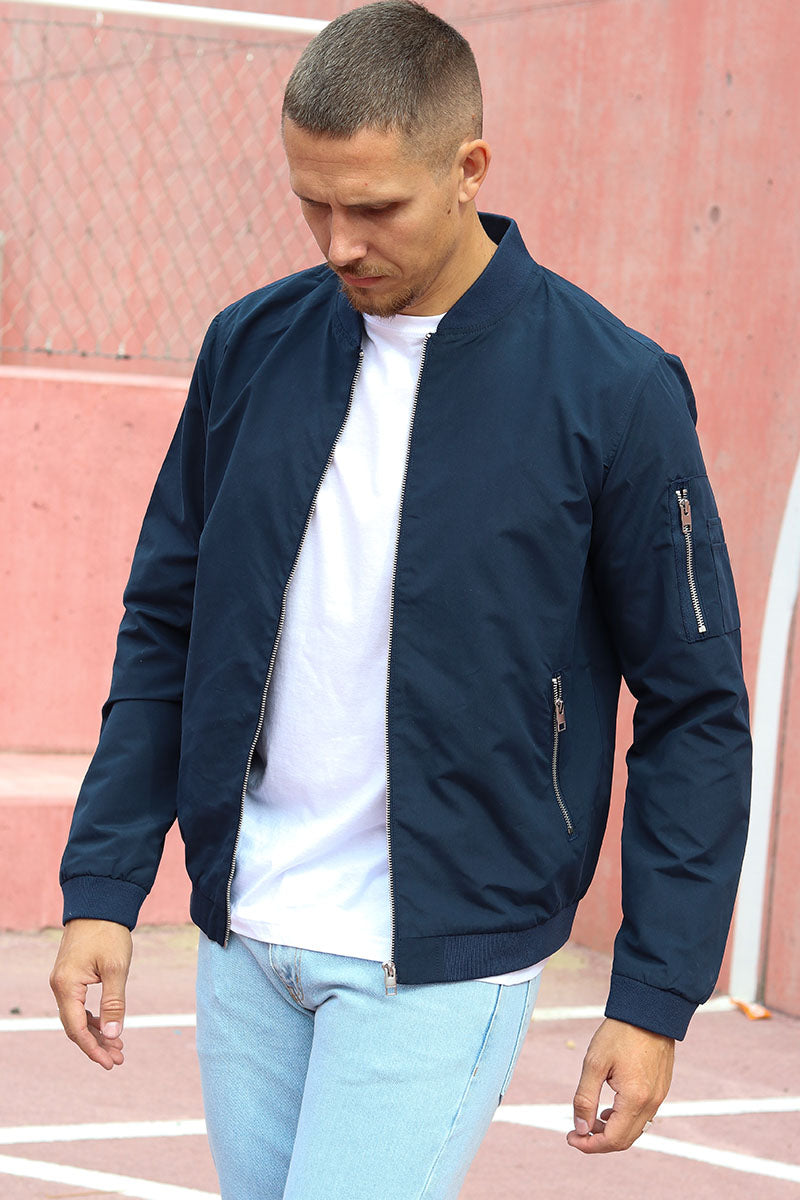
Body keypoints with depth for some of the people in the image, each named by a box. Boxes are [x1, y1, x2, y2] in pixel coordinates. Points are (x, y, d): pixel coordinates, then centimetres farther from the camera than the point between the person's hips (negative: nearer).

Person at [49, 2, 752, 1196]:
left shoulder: (611, 391, -10)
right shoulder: (252, 348, 2)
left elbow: (696, 709, -6)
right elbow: (165, 628, 10)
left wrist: (654, 998, -8)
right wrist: (103, 885, 3)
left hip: (443, 962, -4)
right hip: (247, 940, 5)